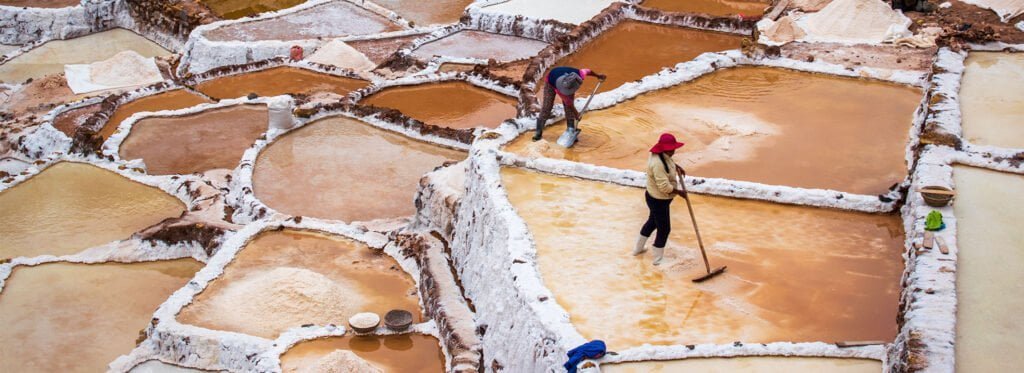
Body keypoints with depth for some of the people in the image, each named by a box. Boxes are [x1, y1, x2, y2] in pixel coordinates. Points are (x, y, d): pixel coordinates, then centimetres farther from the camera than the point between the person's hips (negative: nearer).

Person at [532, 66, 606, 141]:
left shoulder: (580, 75, -39)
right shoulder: (559, 89, -42)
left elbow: (587, 71, -14)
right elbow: (567, 101, -27)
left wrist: (598, 75, 5)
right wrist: (576, 113, -13)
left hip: (568, 83, 4)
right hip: (551, 83, -4)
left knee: (569, 109, -6)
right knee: (546, 107, -9)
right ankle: (539, 133, -2)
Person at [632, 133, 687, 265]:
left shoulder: (662, 156, -3)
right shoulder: (658, 164, -33)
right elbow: (665, 187, -33)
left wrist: (676, 166, 6)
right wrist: (679, 192, -19)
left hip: (655, 198, 10)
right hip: (658, 201, -10)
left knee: (653, 221, 28)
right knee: (664, 228, 6)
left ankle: (638, 248, 47)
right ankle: (658, 259, 23)